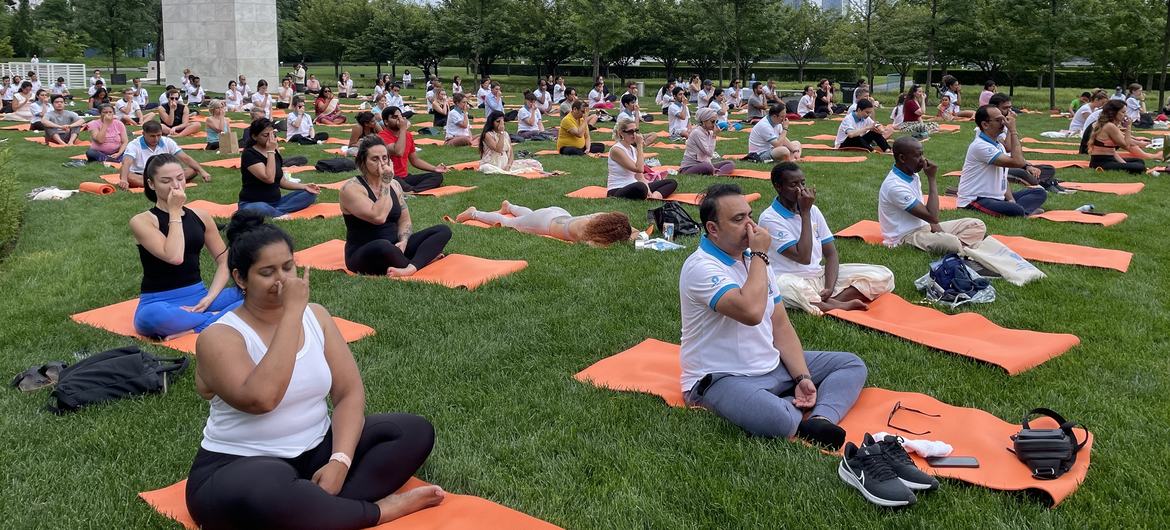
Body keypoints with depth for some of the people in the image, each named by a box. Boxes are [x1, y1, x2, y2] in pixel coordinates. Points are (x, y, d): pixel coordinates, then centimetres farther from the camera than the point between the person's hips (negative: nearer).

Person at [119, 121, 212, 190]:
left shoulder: (167, 142, 3)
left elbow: (185, 158, 1)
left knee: (192, 170, -15)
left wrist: (202, 171, -11)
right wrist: (124, 180, -46)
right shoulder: (134, 145, -8)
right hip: (140, 177, -3)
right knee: (126, 175, -38)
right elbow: (126, 163, -25)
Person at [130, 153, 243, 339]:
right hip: (159, 303, -4)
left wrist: (209, 298, -9)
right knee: (154, 317, -41)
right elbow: (174, 257, -23)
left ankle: (192, 328, -26)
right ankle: (217, 318, -20)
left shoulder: (200, 216, 6)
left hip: (198, 296, 5)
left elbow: (224, 261, 8)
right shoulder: (142, 221, -8)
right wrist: (174, 212, -14)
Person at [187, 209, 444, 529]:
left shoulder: (315, 316, 4)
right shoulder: (219, 336, -12)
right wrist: (292, 312, -25)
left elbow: (350, 393, -1)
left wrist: (339, 461, -18)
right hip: (242, 467, -5)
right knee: (268, 498, -42)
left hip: (316, 451, 6)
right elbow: (260, 399, -31)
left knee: (416, 431, -11)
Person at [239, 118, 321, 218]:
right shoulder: (249, 154, -12)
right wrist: (271, 151, -20)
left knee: (309, 194, -3)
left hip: (276, 202, 9)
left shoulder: (275, 152, 9)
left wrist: (304, 186, 4)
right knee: (260, 208, -44)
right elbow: (269, 178, -24)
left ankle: (272, 212, -19)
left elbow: (281, 181, 16)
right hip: (253, 204, -8)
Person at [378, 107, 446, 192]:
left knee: (437, 176, -8)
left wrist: (434, 168, 6)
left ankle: (411, 192, -30)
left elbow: (415, 160, 20)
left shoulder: (408, 135, 10)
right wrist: (403, 129, -21)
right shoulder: (382, 136, -13)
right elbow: (398, 152, -30)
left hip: (404, 178, 8)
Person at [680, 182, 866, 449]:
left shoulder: (755, 259, 10)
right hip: (722, 378, -9)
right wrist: (760, 255, -19)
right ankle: (804, 409, -5)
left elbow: (780, 325, 9)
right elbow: (751, 312, -33)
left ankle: (820, 420, -22)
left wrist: (802, 377, -4)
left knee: (852, 365, 4)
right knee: (776, 420, -39)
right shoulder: (701, 267, -18)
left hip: (772, 366, 9)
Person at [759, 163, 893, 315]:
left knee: (883, 276, -8)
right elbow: (803, 257, -19)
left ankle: (828, 303, -23)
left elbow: (831, 253, 6)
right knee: (783, 286, -44)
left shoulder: (813, 210, 8)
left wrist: (829, 288, -13)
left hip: (821, 275, 6)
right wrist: (805, 213, -15)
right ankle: (841, 305, -22)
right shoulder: (769, 218, -12)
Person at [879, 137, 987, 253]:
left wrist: (934, 226, -6)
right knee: (950, 243, -38)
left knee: (978, 225, 2)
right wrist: (932, 178, -19)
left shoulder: (912, 175, 6)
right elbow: (932, 216, -24)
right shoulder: (895, 186, -24)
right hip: (906, 236, -10)